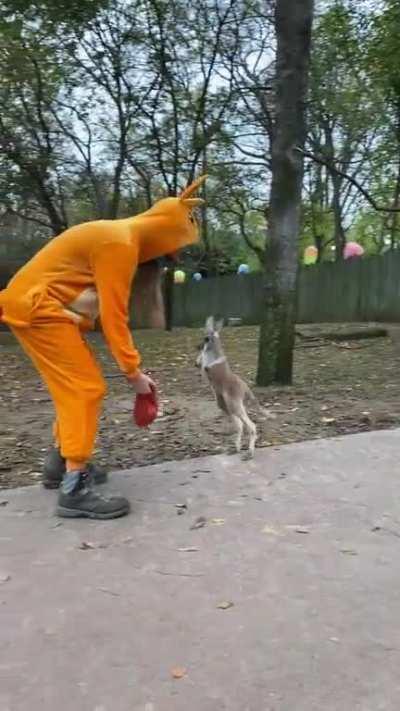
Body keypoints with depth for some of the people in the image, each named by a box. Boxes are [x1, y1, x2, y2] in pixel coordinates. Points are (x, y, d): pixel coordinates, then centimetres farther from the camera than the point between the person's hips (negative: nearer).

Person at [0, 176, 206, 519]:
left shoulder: (118, 235, 14)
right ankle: (75, 489, -9)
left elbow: (107, 308, 11)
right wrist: (134, 371, -12)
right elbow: (114, 316, -19)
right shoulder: (120, 243, -17)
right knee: (86, 388, -10)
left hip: (40, 306, 10)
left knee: (74, 386, 15)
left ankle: (60, 464, 25)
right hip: (38, 308, -10)